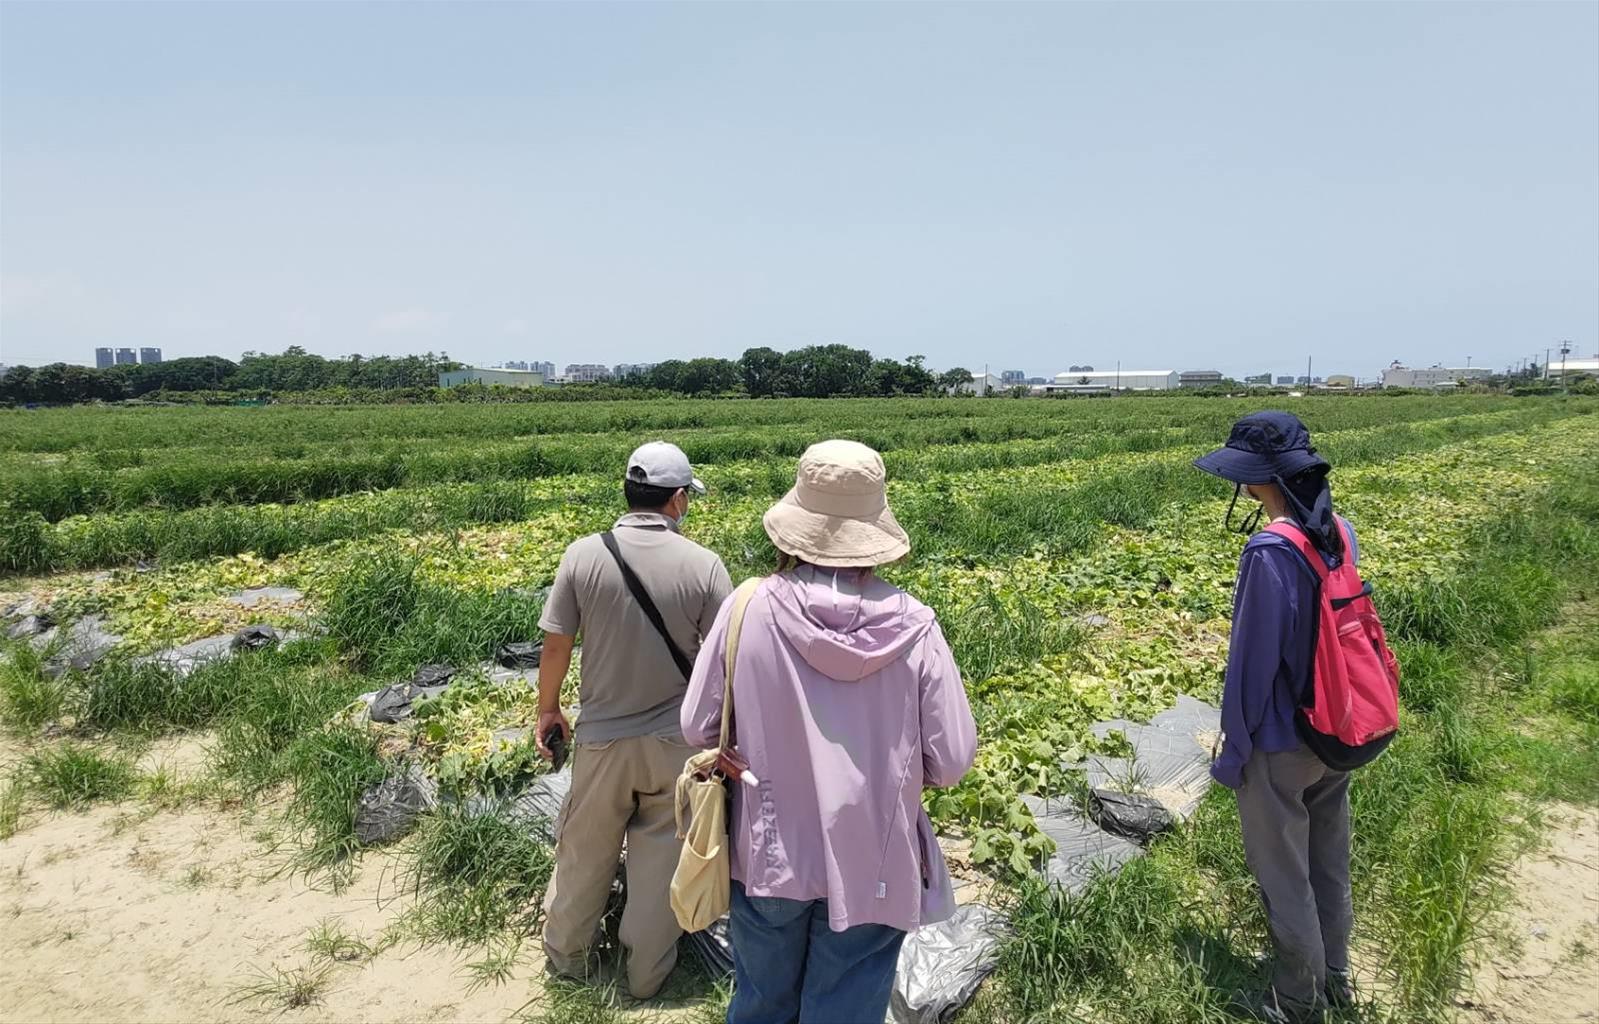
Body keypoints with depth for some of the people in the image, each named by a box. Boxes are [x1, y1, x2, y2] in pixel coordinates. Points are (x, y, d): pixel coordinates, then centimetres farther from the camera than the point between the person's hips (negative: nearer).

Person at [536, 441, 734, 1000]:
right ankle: (646, 974, 33)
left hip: (602, 738, 1)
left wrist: (548, 708, 12)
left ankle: (565, 955, 43)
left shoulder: (584, 555, -13)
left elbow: (555, 645, -5)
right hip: (676, 741, -1)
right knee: (660, 858, 17)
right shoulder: (704, 565, -15)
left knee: (585, 851, 22)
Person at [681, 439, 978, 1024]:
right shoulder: (913, 625, -16)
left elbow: (697, 730, -5)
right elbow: (951, 763, -9)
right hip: (874, 868, -1)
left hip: (769, 855, 1)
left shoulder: (750, 608, -15)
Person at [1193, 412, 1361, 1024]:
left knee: (1283, 874, 12)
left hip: (1280, 743, -8)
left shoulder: (1270, 551, -28)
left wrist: (1234, 748, -10)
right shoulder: (1340, 532, -4)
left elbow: (1254, 659, -22)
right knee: (1330, 861, 23)